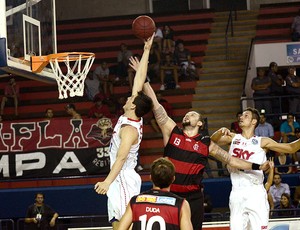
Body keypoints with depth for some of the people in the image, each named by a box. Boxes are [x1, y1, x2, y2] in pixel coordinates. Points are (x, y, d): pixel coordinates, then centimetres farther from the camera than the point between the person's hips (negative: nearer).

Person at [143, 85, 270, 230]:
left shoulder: (206, 144, 5)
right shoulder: (172, 131, 4)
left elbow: (231, 160, 10)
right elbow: (155, 105, -1)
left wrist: (257, 167, 4)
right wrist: (145, 82, -6)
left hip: (193, 198, 0)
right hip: (169, 195, 0)